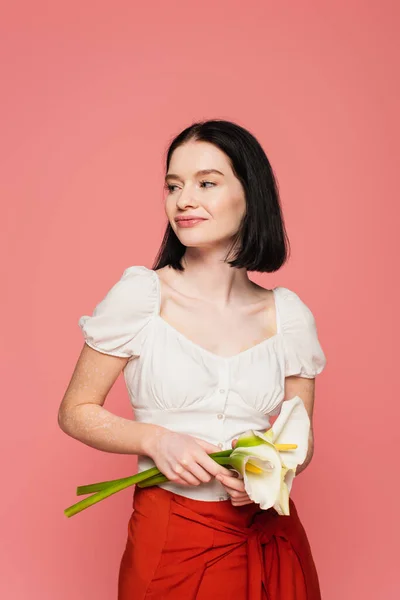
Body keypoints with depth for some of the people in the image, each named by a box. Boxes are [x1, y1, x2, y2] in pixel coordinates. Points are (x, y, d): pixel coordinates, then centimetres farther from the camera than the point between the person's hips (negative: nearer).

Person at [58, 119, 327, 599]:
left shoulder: (289, 314, -2)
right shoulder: (140, 294, -9)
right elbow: (75, 411, -3)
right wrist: (155, 439, -18)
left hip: (269, 538, 3)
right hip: (170, 541, -2)